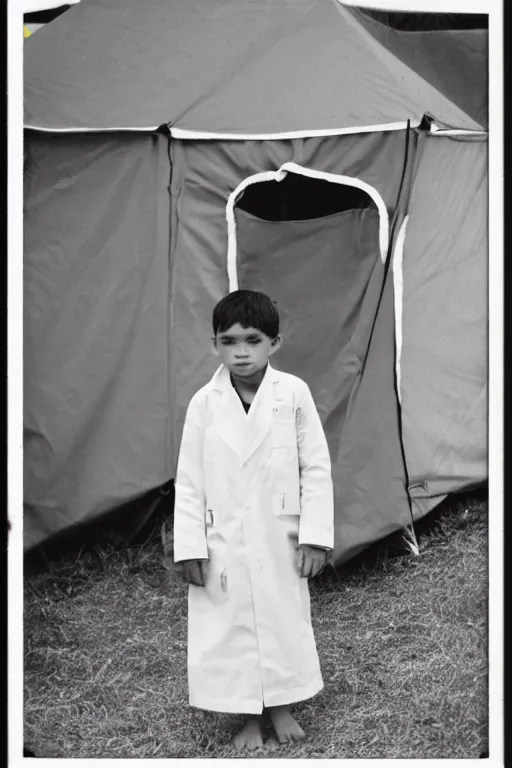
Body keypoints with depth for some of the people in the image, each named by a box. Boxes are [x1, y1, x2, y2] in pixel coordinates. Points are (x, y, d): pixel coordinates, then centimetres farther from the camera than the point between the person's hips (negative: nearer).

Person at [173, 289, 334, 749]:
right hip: (224, 543, 1)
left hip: (280, 539, -1)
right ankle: (249, 715, 28)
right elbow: (189, 481, -2)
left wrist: (315, 536, -8)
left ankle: (280, 706, 34)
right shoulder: (204, 404, -6)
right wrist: (190, 546, -5)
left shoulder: (294, 393, -10)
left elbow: (316, 468, -5)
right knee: (230, 627, 9)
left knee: (285, 619, 12)